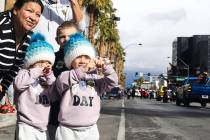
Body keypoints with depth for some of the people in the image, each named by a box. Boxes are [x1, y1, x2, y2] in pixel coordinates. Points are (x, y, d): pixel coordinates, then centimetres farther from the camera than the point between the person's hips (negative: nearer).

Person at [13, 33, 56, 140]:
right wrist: (36, 71, -19)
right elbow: (18, 84, -26)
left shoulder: (49, 78, 14)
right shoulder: (25, 73, -3)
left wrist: (50, 77, -7)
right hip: (27, 127, -6)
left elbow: (55, 97, 2)